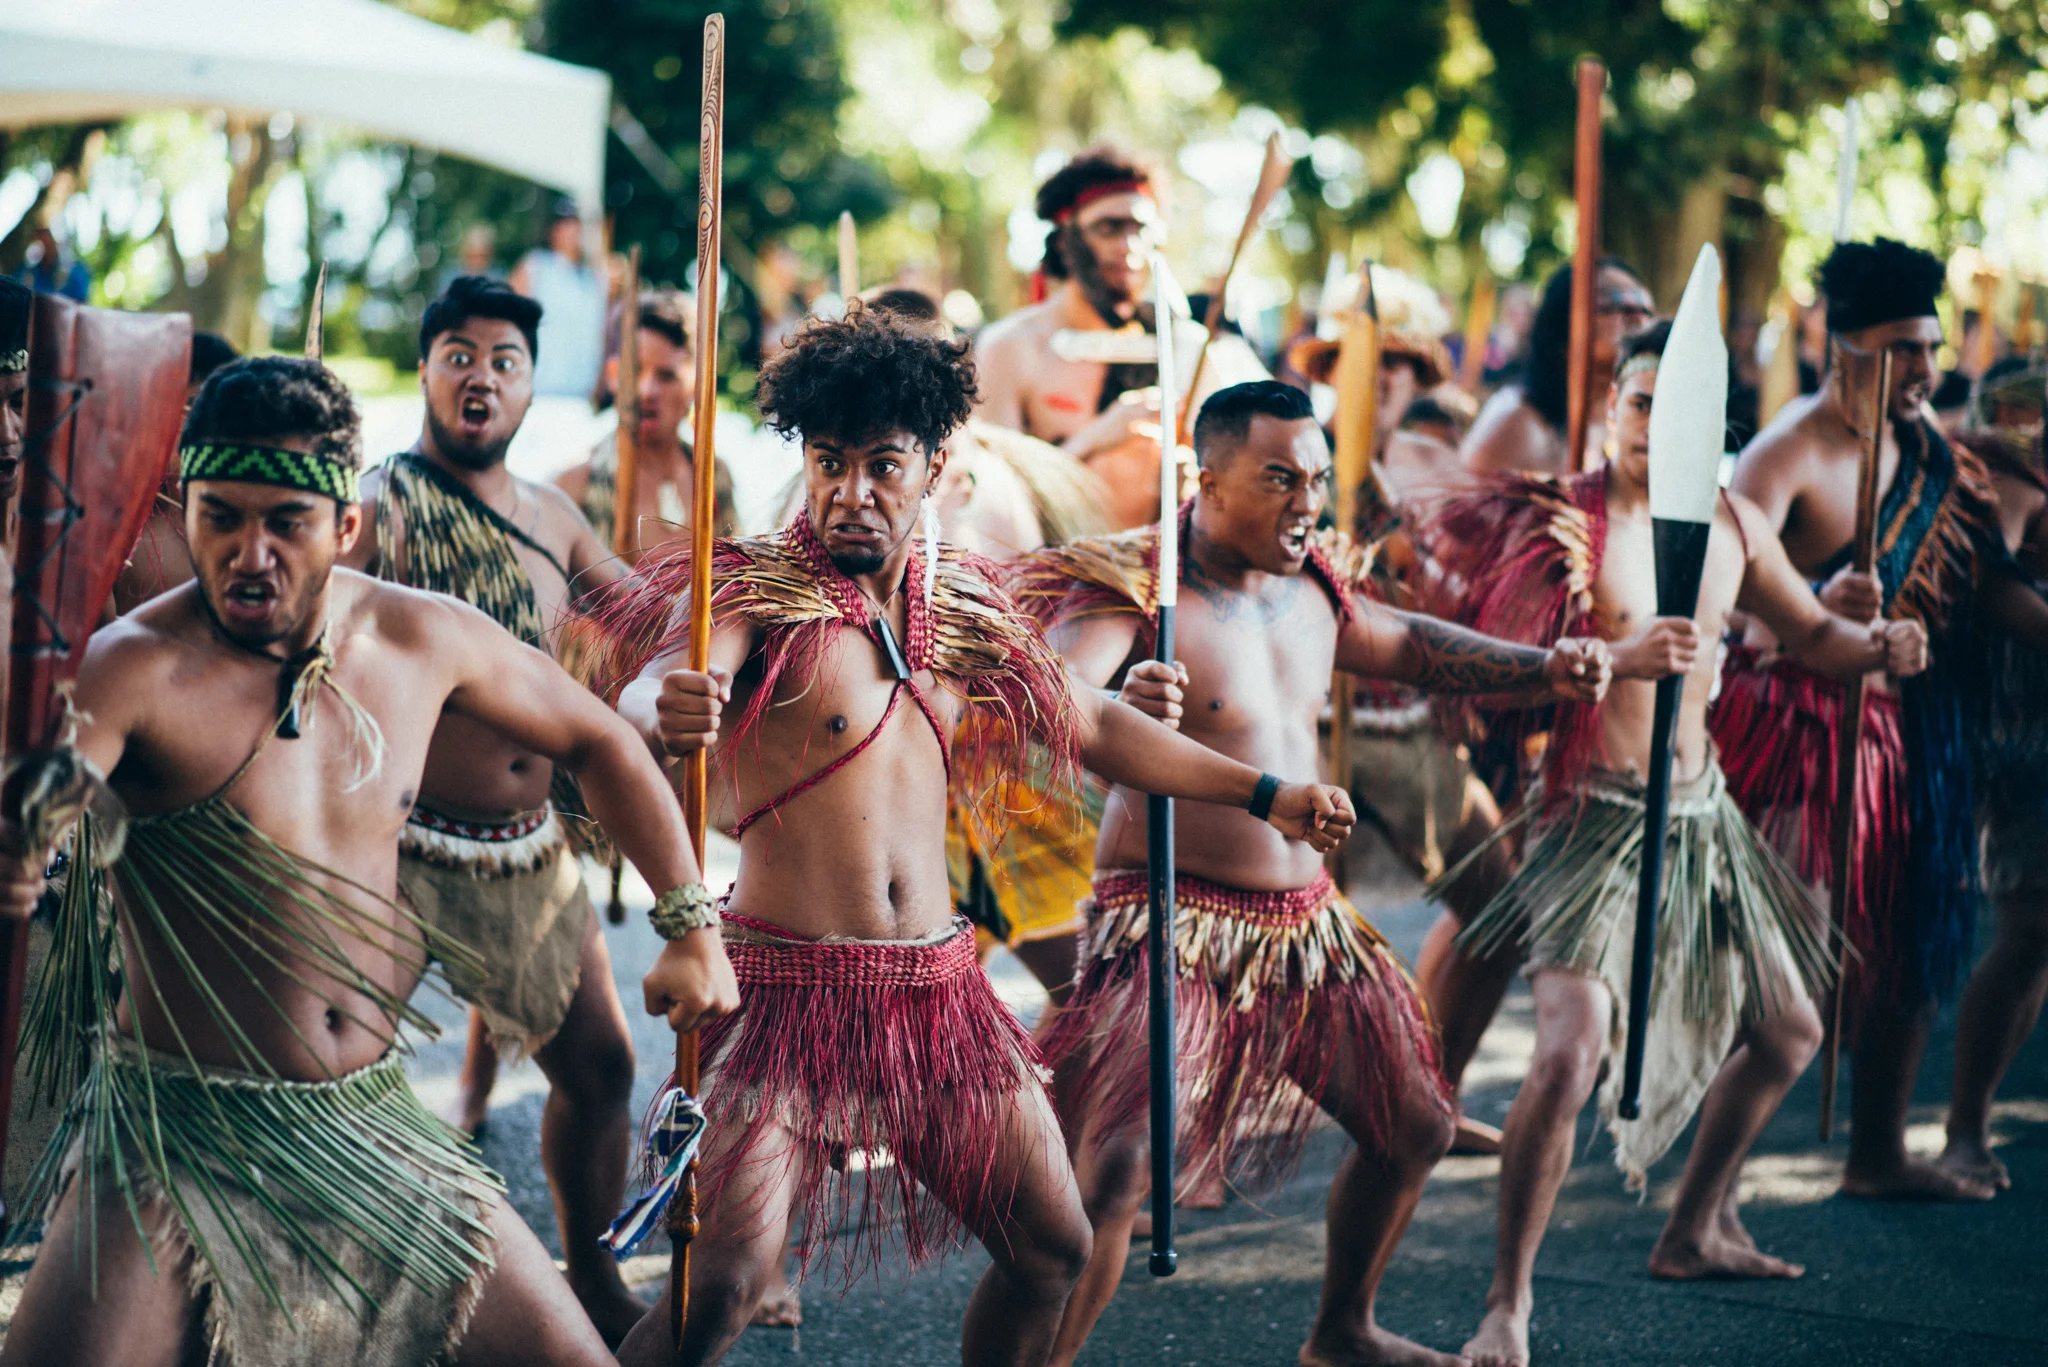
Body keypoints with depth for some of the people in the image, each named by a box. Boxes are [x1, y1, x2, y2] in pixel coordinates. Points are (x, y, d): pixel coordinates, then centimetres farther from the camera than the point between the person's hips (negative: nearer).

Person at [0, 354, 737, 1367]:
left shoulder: (422, 639, 1)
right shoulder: (134, 669, -17)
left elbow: (594, 741, 17)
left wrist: (692, 925, 15)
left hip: (374, 1127, 5)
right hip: (179, 1141, -4)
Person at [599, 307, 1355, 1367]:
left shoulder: (962, 614, 11)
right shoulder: (755, 592, -7)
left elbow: (1092, 727, 24)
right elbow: (647, 693, -27)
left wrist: (1264, 794, 25)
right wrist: (666, 712, -52)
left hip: (939, 989, 6)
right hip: (791, 984, -6)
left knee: (1052, 1247, 11)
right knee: (721, 1282, -18)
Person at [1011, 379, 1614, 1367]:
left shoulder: (1315, 585, 8)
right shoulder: (1134, 589, -16)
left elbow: (1409, 647, 27)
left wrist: (1542, 669, 14)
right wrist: (1121, 702, -56)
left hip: (1307, 920, 8)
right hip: (1171, 924, -8)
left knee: (1416, 1127, 17)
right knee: (1111, 1168, -24)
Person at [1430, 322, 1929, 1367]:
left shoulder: (1730, 523, 5)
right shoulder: (1560, 522, -13)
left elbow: (1810, 634, 17)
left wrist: (1880, 647, -6)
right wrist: (1617, 658, -38)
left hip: (1699, 812, 7)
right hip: (1595, 816, -7)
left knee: (1787, 1028, 20)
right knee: (1571, 1054, -22)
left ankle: (1696, 1231, 40)